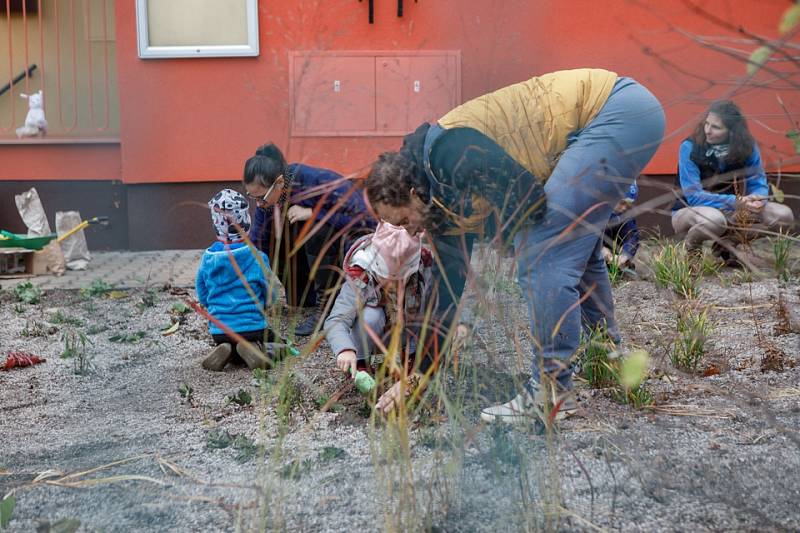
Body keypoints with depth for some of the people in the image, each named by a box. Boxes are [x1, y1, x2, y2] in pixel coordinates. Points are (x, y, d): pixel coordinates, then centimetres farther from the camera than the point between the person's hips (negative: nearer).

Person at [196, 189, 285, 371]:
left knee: (226, 343, 33)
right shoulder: (257, 258, -13)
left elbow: (202, 298, 6)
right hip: (253, 327, -3)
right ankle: (260, 350, -11)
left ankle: (224, 350, -1)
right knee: (280, 344, 20)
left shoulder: (207, 258, -4)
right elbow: (270, 298, -4)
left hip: (218, 331, 3)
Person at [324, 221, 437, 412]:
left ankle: (409, 357, -3)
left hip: (409, 333, 2)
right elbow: (336, 320, -38)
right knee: (369, 316, -37)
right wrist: (345, 350, -62)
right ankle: (360, 364, -8)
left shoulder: (425, 272, -28)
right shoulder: (360, 277, -30)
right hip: (374, 333, -1)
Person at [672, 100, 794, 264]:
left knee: (784, 215, -14)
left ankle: (726, 244, 6)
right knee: (714, 219, -41)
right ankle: (691, 249, -5)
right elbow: (693, 195, -22)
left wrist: (757, 200, -31)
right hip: (690, 211, -5)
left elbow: (759, 185, -5)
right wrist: (735, 202, -34)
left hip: (729, 211, 5)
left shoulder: (747, 147, -6)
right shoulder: (690, 147, -18)